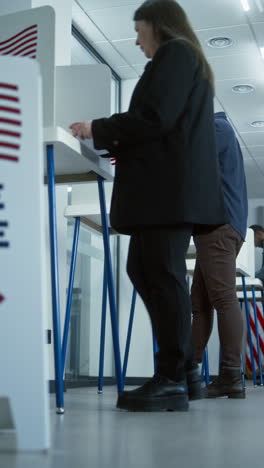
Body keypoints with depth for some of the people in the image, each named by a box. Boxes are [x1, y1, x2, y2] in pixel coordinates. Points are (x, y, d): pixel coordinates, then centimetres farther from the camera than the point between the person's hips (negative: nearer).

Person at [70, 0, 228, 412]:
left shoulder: (175, 52, 0)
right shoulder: (184, 60, 29)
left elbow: (155, 117, -13)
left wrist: (98, 129, -4)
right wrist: (112, 144, 22)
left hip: (169, 186, -10)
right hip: (169, 187, 10)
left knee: (163, 275, -10)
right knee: (142, 270, 8)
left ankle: (172, 382, -6)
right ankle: (183, 373, 11)